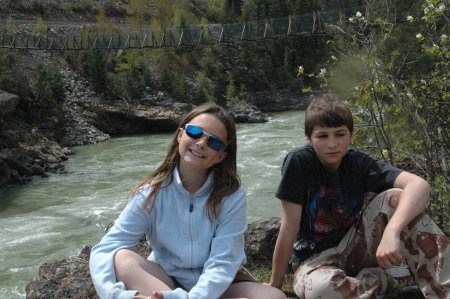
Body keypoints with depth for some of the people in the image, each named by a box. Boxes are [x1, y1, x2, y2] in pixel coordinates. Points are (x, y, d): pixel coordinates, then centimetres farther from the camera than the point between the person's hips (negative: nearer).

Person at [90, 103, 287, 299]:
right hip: (162, 280, 0)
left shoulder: (232, 196, -15)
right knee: (121, 258, -28)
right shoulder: (152, 193, -13)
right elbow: (104, 250, -19)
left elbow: (222, 265, -22)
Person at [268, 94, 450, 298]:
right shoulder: (299, 161, -17)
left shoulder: (359, 163, -10)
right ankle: (395, 278, -12)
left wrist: (391, 231, -42)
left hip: (353, 248, 3)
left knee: (396, 197, -20)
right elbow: (289, 227, -16)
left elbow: (419, 185, -25)